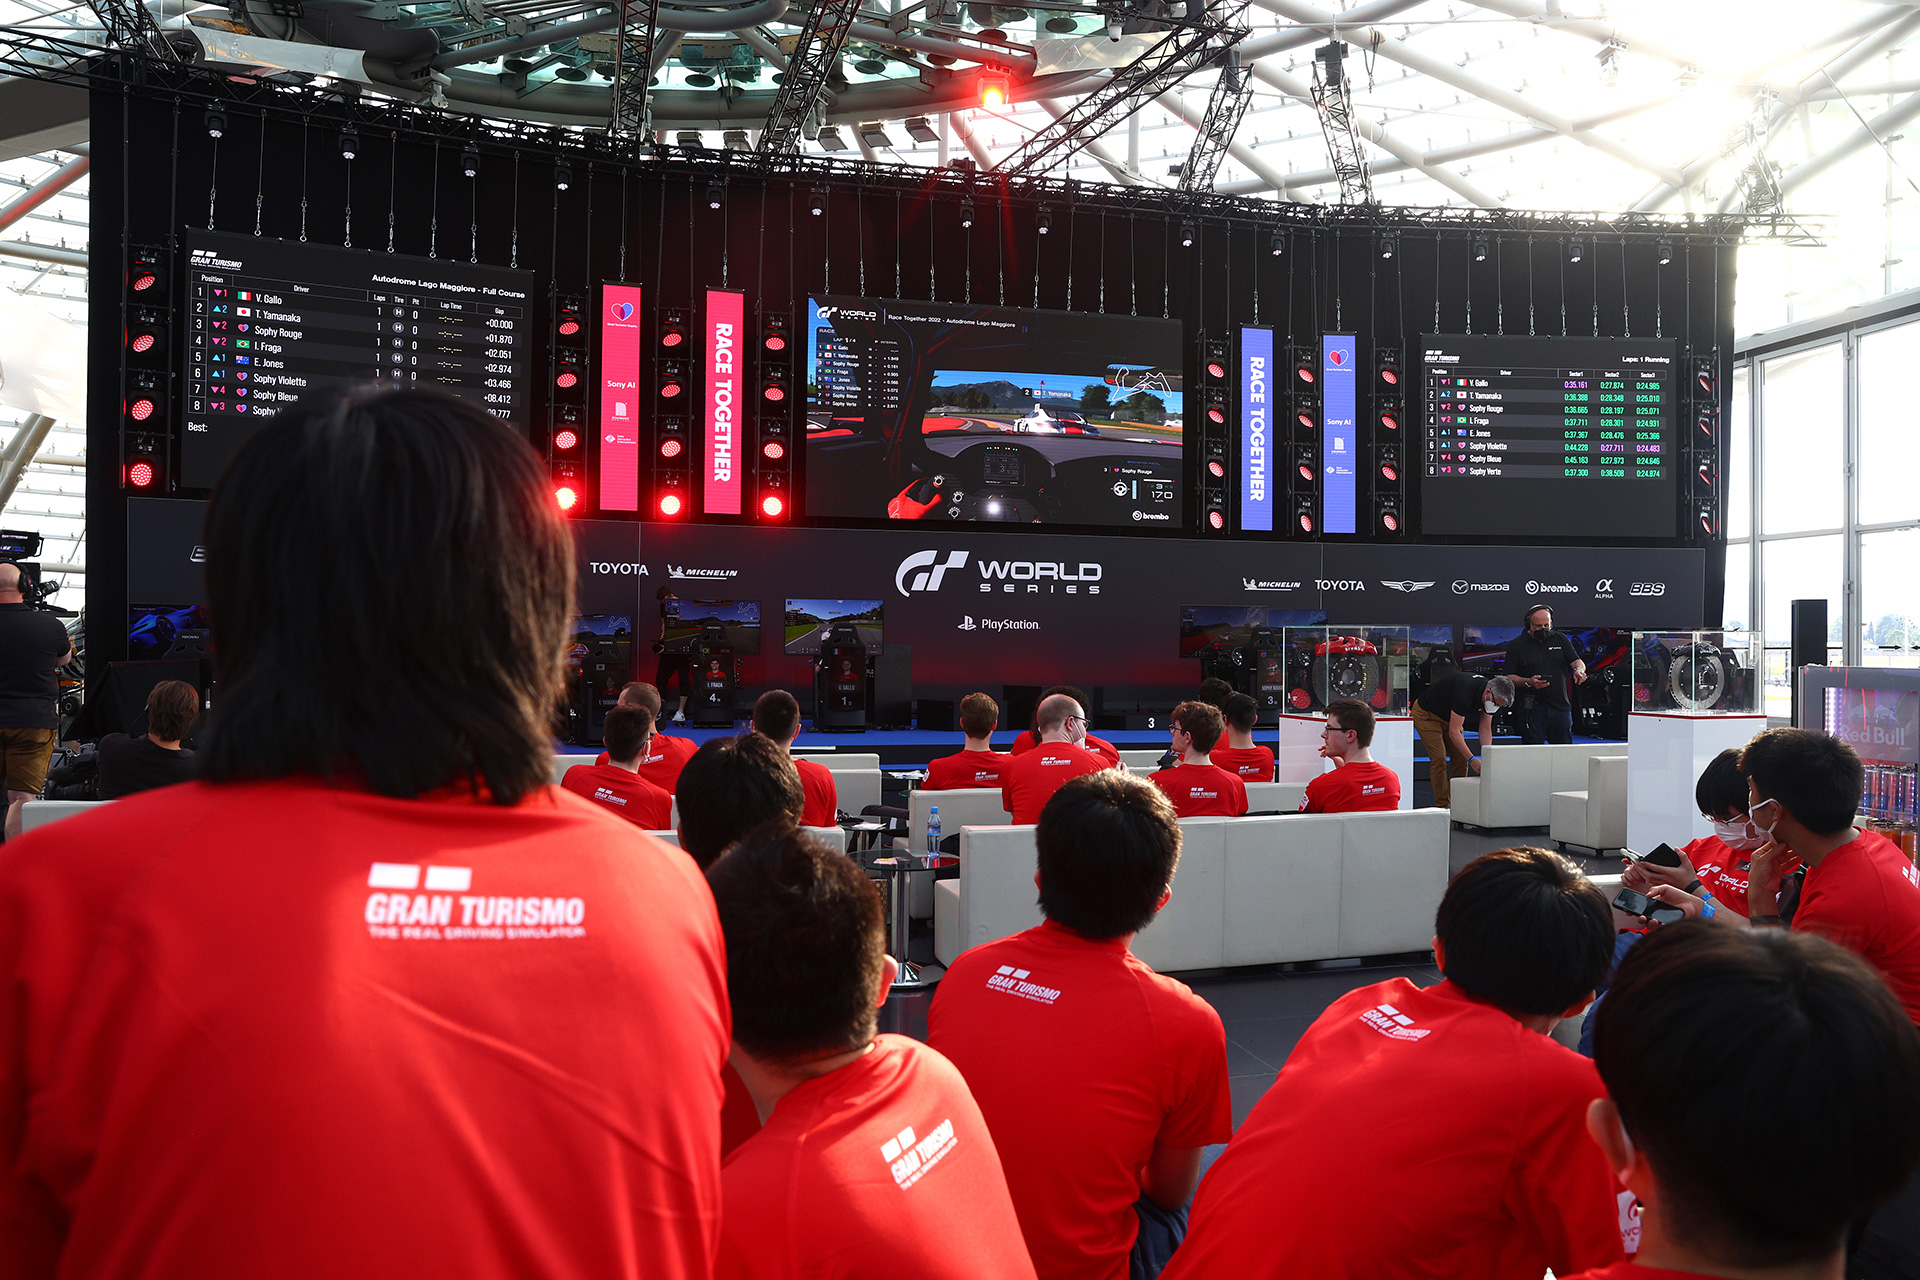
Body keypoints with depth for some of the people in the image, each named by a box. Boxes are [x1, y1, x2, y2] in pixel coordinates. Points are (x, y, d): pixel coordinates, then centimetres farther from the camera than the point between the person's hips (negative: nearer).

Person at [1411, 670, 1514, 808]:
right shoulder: (1465, 691, -39)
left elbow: (1485, 729, -6)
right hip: (1426, 714, -8)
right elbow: (1454, 731, -37)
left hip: (1449, 717, 8)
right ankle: (1442, 806, -12)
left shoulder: (1493, 697, -13)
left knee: (1460, 759, 0)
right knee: (1439, 759, -17)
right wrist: (1472, 759, -39)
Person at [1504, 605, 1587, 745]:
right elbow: (1508, 677, 1)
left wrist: (1579, 670, -15)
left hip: (1561, 706, 3)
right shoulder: (1516, 645, 3)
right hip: (1533, 707, -3)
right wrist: (1528, 682, -17)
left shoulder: (1561, 640, 12)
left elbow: (1577, 661, 9)